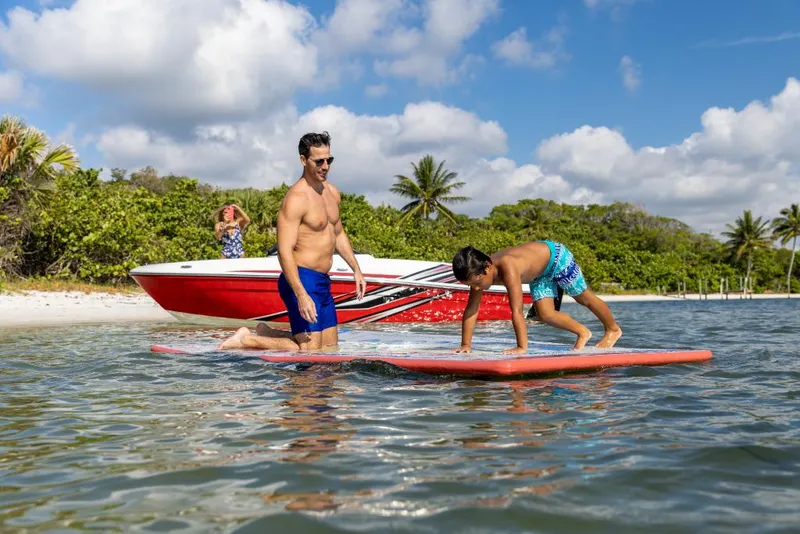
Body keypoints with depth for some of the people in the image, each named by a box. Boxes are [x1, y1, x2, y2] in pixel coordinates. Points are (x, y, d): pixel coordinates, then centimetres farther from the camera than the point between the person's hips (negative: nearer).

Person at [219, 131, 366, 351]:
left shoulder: (332, 192, 11)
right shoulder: (295, 198, -17)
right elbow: (284, 251, -22)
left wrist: (356, 269, 21)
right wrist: (301, 295, -29)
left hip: (323, 281, 9)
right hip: (301, 280, -9)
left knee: (331, 347, 15)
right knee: (309, 352, -11)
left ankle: (267, 333, 26)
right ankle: (247, 340, 3)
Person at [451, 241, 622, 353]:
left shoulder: (507, 268, -45)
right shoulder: (477, 272, -23)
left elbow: (517, 311, -46)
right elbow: (471, 310, -18)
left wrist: (522, 347, -45)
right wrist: (465, 345, -21)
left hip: (555, 255, -6)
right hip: (539, 271, 6)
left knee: (585, 298, 13)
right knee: (545, 315, 1)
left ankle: (613, 329, 38)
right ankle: (582, 333, 26)